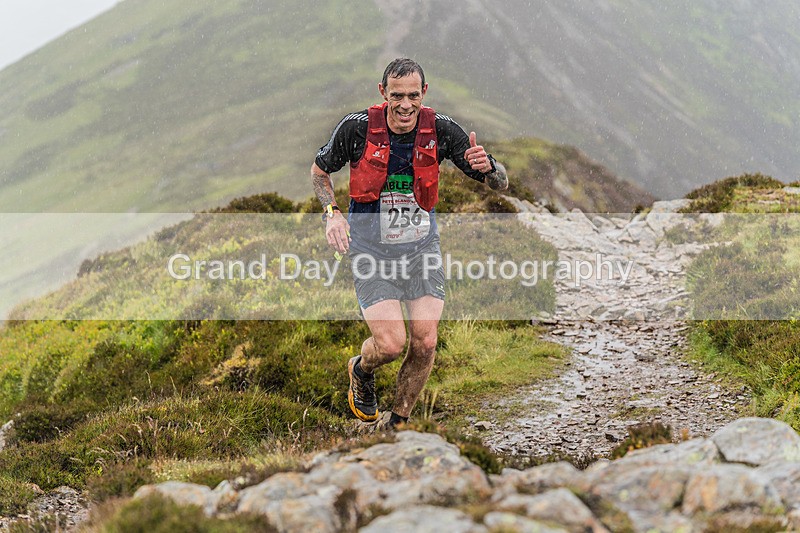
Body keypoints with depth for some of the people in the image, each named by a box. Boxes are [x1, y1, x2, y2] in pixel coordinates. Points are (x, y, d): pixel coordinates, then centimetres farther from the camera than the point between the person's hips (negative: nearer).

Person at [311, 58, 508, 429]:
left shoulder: (440, 130, -11)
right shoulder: (357, 127, -14)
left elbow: (500, 184, -6)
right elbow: (320, 170, 6)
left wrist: (487, 166, -30)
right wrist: (332, 213, -11)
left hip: (421, 245, 2)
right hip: (371, 248, -2)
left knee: (425, 343, -7)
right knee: (391, 345, -13)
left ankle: (397, 424, 17)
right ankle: (362, 371, 25)